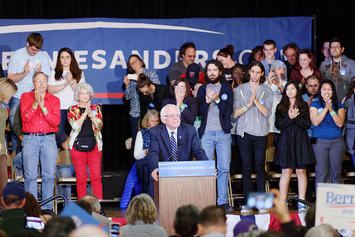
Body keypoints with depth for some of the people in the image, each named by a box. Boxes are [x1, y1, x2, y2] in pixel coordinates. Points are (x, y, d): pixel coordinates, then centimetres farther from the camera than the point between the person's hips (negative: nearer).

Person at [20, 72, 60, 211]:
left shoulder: (54, 100, 10)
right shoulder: (26, 97, 8)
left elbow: (56, 122, -2)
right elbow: (25, 118, -3)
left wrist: (43, 107, -11)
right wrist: (35, 103, -13)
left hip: (49, 138, 1)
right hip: (30, 139, -1)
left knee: (49, 175, -3)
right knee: (30, 175, -6)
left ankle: (47, 207, 3)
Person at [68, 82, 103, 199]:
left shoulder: (96, 108, 12)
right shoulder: (72, 109, 7)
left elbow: (99, 125, -2)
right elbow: (75, 126, -7)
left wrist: (90, 114, -13)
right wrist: (85, 113, -13)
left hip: (94, 146, 1)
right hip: (78, 145, -1)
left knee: (96, 176, -6)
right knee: (81, 177, -2)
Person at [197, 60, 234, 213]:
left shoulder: (227, 88, 10)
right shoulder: (202, 89, 13)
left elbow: (229, 111, 0)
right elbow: (199, 111, 4)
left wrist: (217, 100, -13)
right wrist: (206, 101, -14)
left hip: (223, 133, 0)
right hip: (206, 133, 0)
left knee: (223, 168, -2)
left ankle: (222, 201, 1)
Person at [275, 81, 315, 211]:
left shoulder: (304, 106, 10)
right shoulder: (281, 107, 10)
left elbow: (307, 124, 2)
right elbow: (278, 125, 1)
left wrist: (296, 117, -12)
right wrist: (289, 118, -13)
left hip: (300, 141, 0)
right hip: (286, 141, 0)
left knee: (301, 171, -1)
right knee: (286, 172, -5)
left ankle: (301, 202, 2)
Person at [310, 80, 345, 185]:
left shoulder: (339, 105, 10)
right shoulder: (315, 105, 6)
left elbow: (340, 123, -2)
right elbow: (315, 122, -8)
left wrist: (331, 110, -12)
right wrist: (326, 108, -12)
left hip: (337, 141, 2)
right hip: (320, 141, -2)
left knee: (336, 171, 2)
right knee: (322, 172, -5)